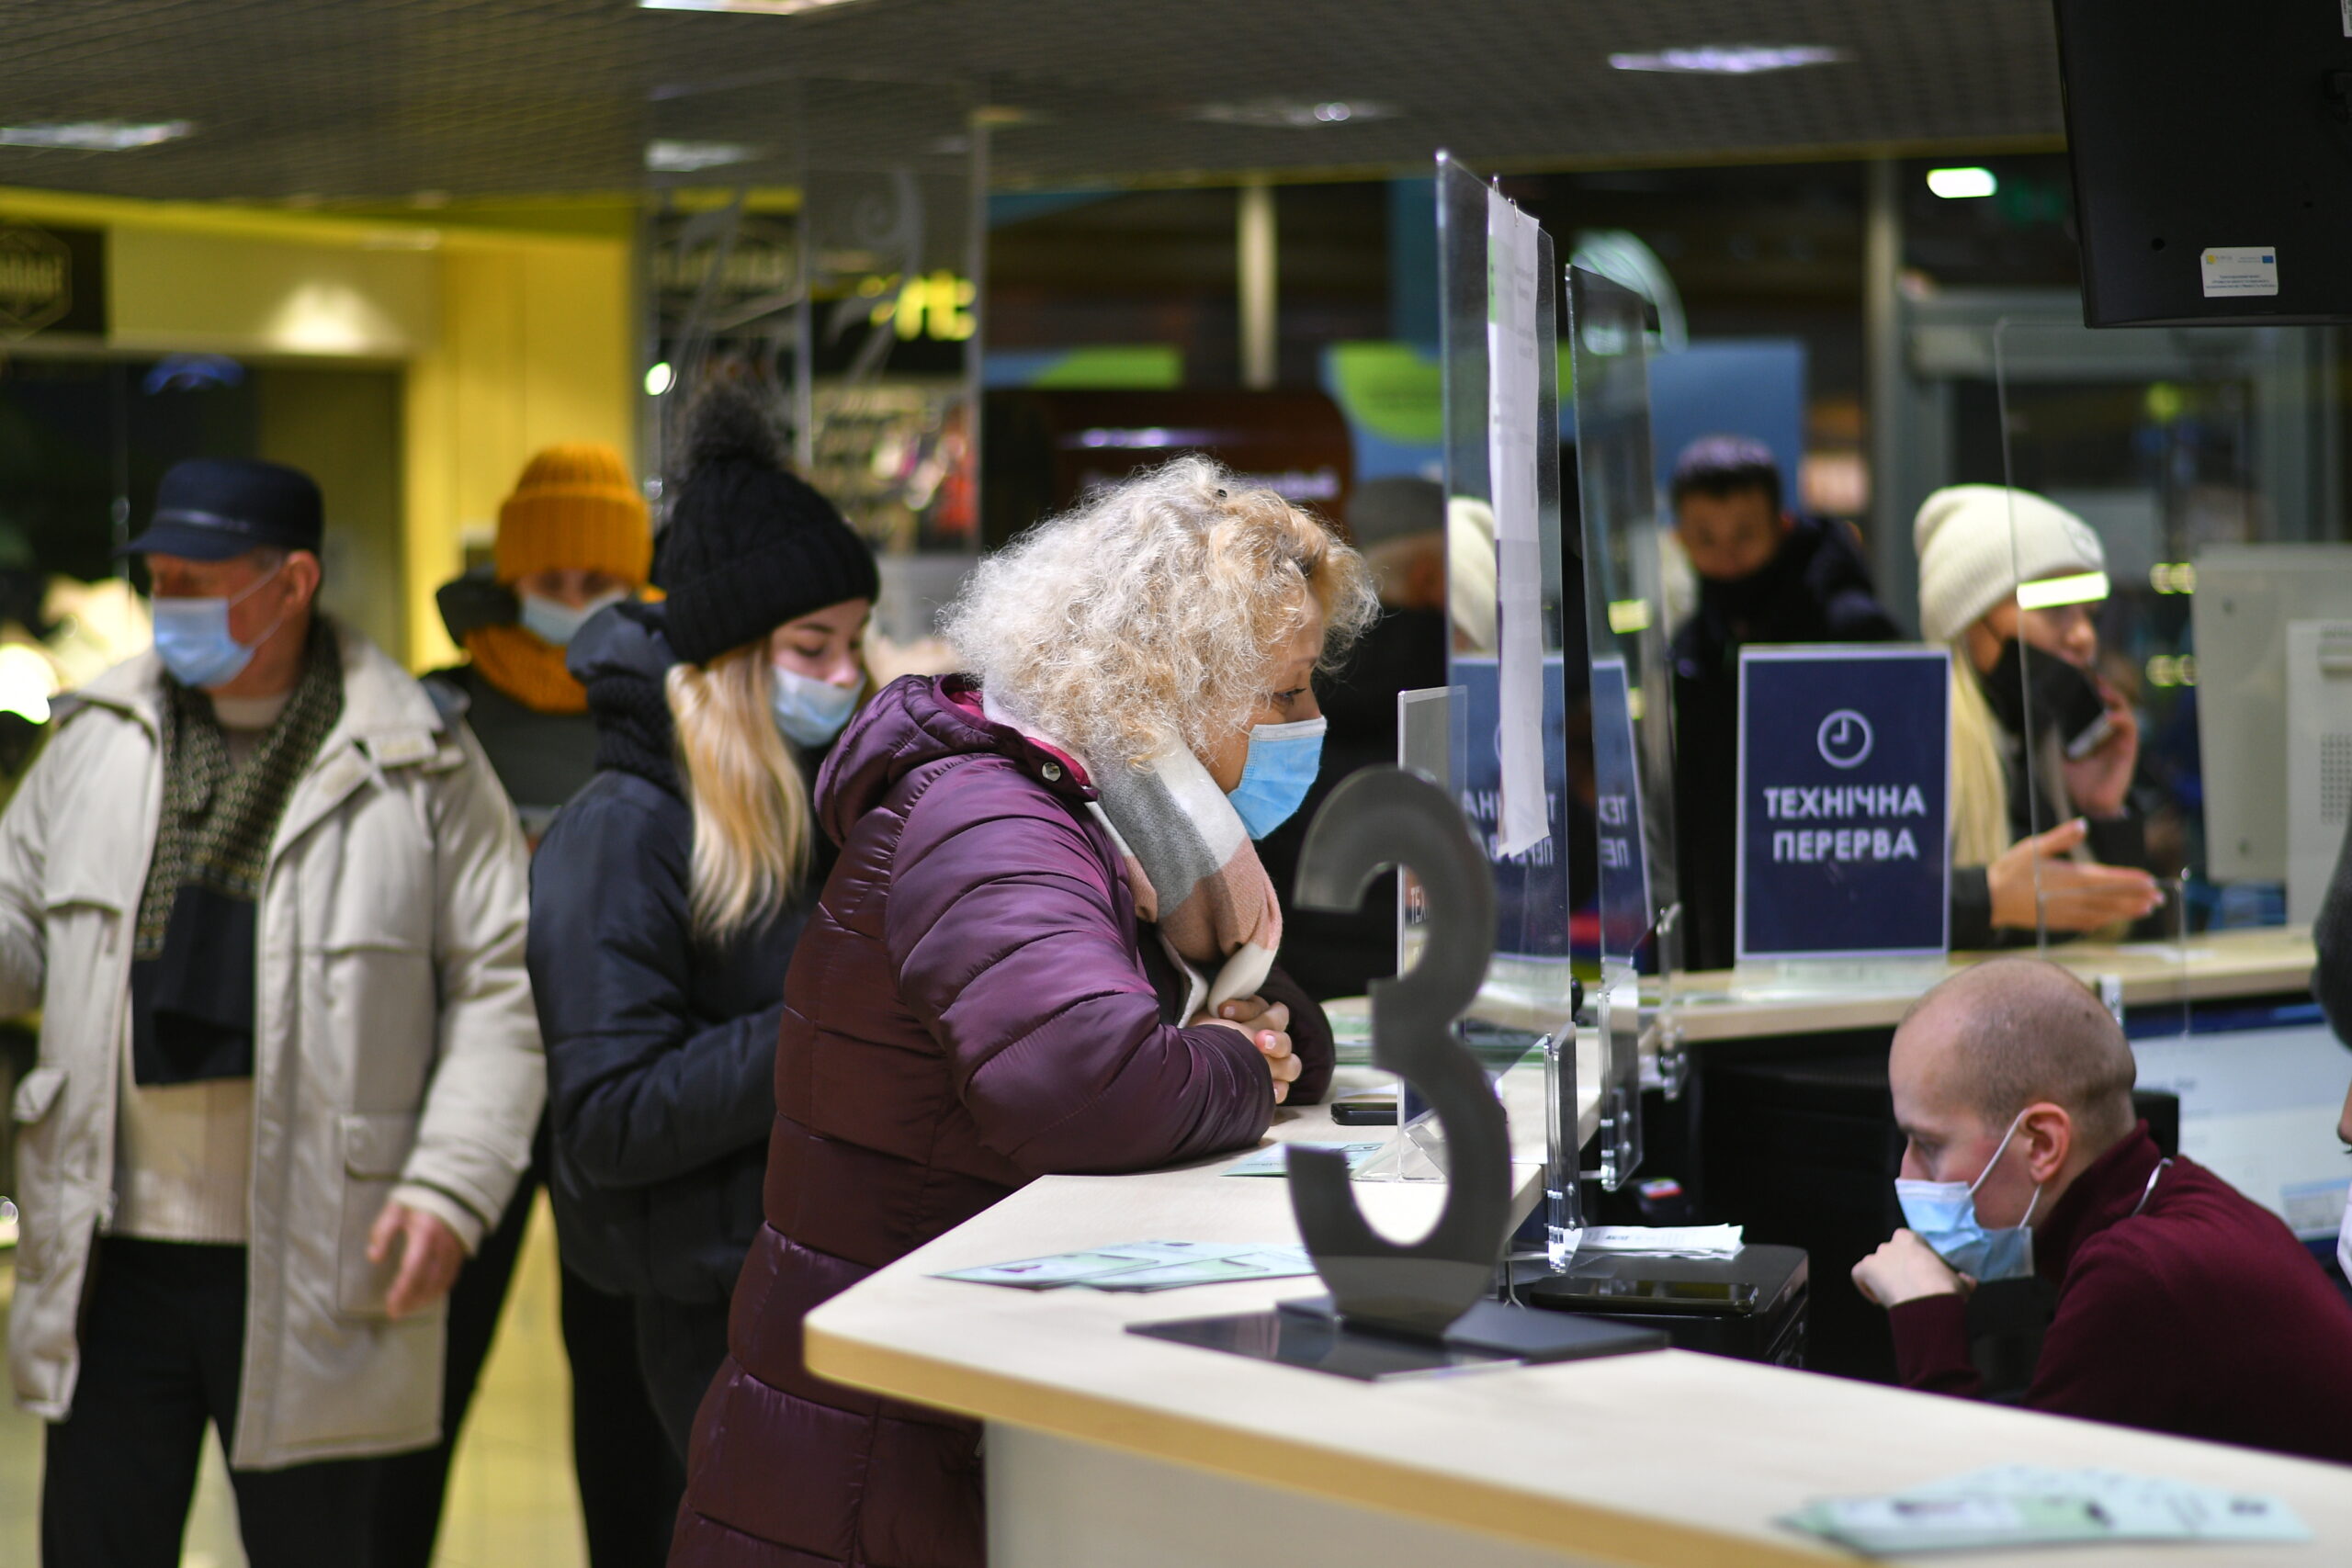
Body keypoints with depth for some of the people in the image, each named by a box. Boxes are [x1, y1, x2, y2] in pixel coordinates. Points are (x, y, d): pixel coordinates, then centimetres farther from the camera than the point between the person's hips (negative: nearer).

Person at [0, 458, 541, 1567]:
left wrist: (451, 1187, -13)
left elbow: (502, 989, -4)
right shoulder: (100, 740, 8)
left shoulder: (419, 769, -4)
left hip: (314, 1273, -3)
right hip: (114, 1259, 3)